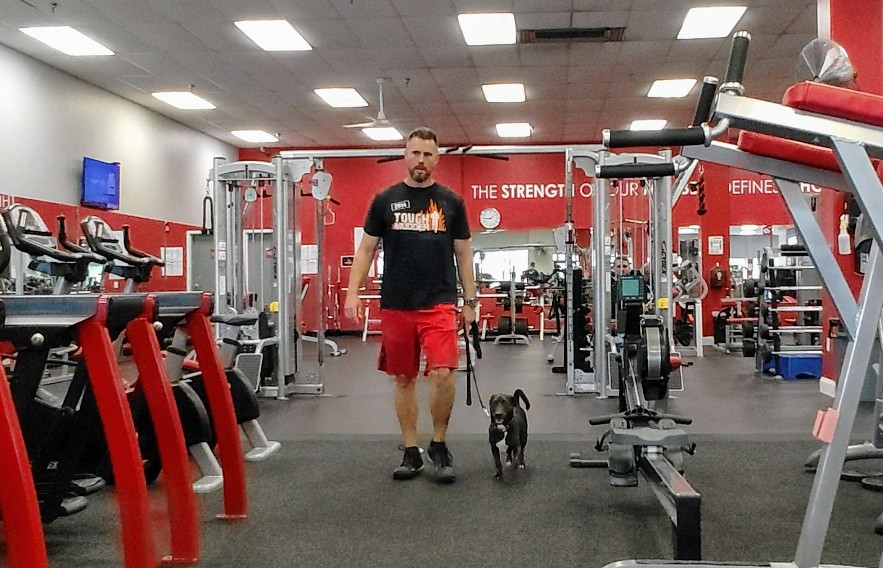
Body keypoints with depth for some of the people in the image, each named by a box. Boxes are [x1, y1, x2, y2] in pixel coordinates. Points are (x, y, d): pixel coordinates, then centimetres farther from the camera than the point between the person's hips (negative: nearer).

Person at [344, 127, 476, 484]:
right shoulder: (385, 200, 6)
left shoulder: (451, 202, 6)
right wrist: (352, 292, -4)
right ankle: (411, 452, 20)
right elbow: (366, 248, 7)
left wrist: (470, 300, 5)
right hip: (396, 305, 2)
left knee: (442, 374, -16)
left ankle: (439, 445, 6)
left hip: (439, 304, -1)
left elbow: (463, 252, 9)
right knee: (404, 378, 8)